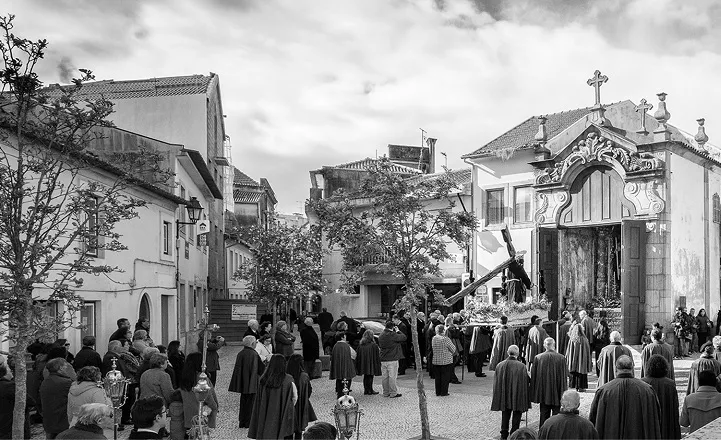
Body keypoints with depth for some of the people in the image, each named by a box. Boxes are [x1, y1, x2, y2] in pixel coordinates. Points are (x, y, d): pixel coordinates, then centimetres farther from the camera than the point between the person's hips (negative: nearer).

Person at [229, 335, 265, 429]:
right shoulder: (254, 354, -15)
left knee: (243, 402, 15)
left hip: (243, 383, 5)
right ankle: (248, 423, 7)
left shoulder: (240, 354, 1)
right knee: (251, 403, 5)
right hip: (252, 383, -5)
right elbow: (261, 368, -7)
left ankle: (242, 422, 19)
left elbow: (237, 369, 5)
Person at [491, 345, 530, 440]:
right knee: (516, 417, 9)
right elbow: (525, 382, -10)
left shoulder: (499, 365, -4)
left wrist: (499, 398, 16)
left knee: (505, 416, 15)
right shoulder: (521, 366, -15)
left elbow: (496, 383, 4)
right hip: (517, 397, -3)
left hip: (504, 397, 3)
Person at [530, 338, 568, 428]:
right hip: (556, 393, -2)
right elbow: (564, 377, -6)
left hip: (543, 393, 2)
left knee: (544, 415, 10)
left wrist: (534, 393, 9)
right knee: (556, 413, 6)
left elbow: (533, 376, 0)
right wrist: (564, 393, 0)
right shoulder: (561, 358, -10)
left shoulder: (538, 358, -6)